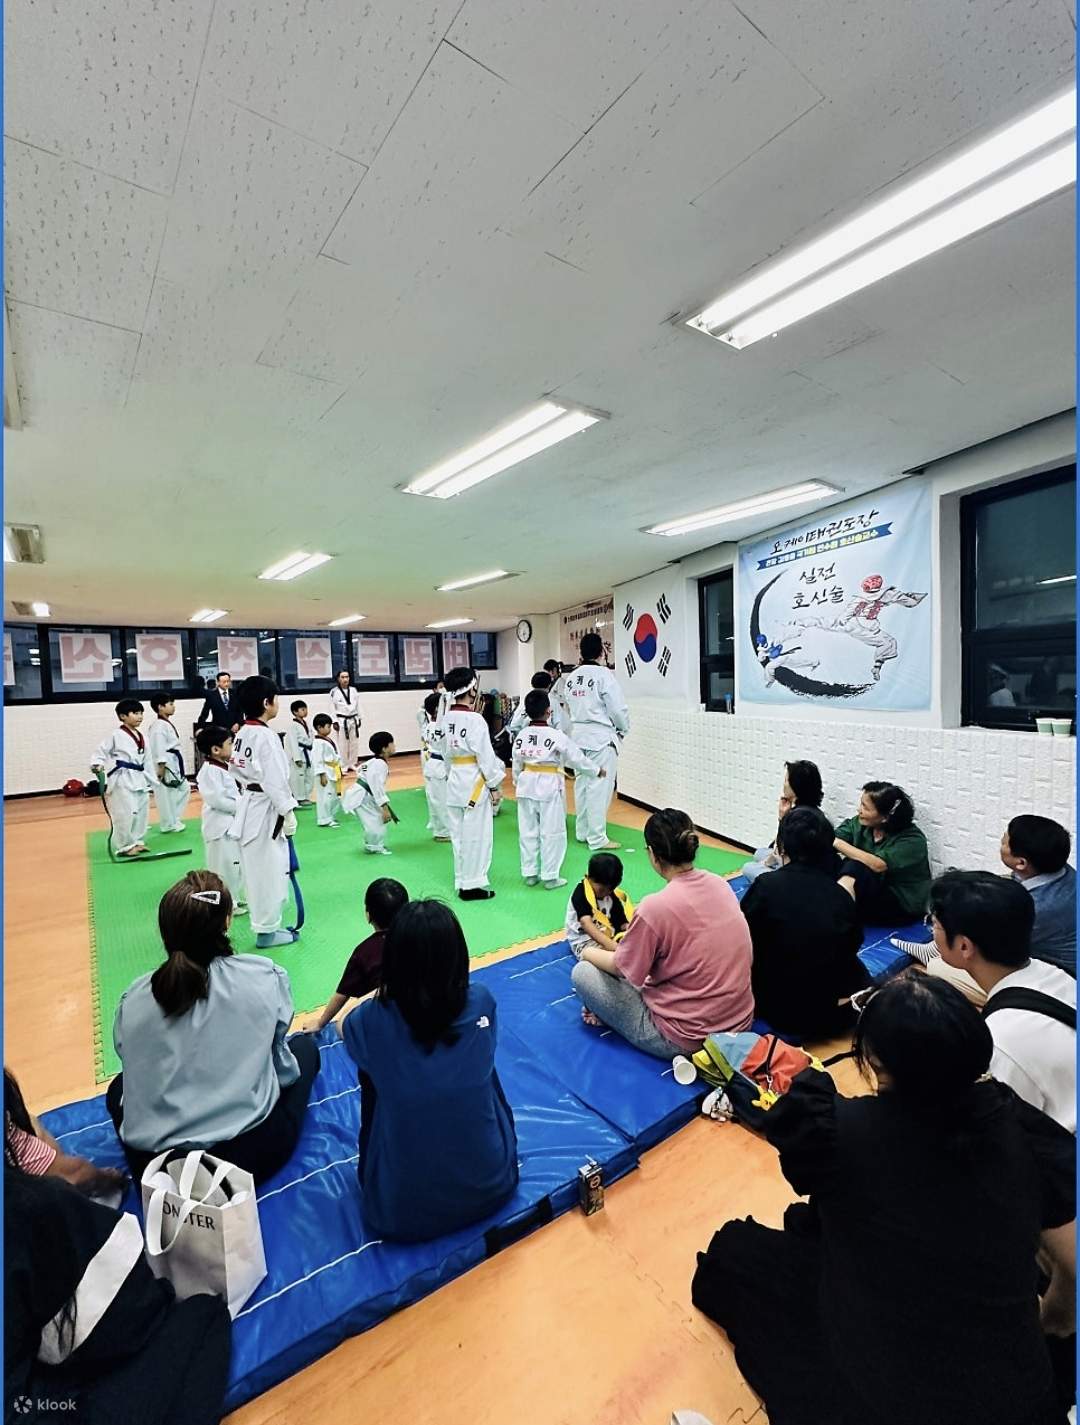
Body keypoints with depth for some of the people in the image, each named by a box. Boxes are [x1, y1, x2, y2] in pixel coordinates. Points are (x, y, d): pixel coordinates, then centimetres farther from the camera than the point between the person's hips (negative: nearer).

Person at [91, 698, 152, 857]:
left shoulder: (141, 737, 13)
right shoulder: (116, 735, -7)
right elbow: (102, 751, -5)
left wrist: (150, 781, 18)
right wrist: (97, 764, -25)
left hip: (139, 778, 8)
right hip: (123, 779, -8)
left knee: (141, 811, 14)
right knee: (125, 813, -6)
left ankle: (137, 841, 27)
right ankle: (124, 846, 6)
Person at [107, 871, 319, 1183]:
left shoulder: (133, 1000, -8)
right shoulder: (266, 977, -13)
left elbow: (136, 1071, 5)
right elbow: (279, 1062, 1)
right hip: (253, 1155, -1)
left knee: (119, 1087, 31)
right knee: (304, 1046, 23)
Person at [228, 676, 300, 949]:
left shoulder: (242, 734, 8)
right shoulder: (266, 736, -20)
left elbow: (239, 773, 14)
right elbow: (275, 781, -23)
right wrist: (288, 814, -17)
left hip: (249, 807, 10)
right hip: (266, 810, -10)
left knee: (257, 869, 19)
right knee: (270, 870, 2)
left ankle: (265, 923, 33)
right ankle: (267, 931, 13)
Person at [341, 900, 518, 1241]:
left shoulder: (372, 1020, -21)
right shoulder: (481, 1002, -16)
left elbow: (343, 1028, 7)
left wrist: (382, 996, 23)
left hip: (401, 1213, -1)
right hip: (491, 1186, 2)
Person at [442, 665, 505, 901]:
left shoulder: (446, 718, 4)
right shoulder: (475, 719, -18)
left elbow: (445, 750, 11)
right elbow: (485, 755, -16)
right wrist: (495, 786, -8)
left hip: (455, 781, 8)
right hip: (475, 782, -7)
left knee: (459, 833, 15)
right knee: (475, 835, 3)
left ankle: (462, 881, 25)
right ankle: (471, 886, 11)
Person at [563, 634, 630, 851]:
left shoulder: (570, 677, 5)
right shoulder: (604, 674, -16)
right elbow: (618, 708, -14)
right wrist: (623, 730, 4)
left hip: (578, 735, 7)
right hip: (601, 737, -7)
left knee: (582, 783, 16)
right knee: (599, 786, -2)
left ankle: (582, 831, 27)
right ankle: (597, 838, 4)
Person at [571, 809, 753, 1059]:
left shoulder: (655, 907, -25)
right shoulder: (719, 884, -5)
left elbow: (621, 968, -10)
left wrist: (589, 952, 10)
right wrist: (636, 937, 19)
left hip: (686, 1040, -7)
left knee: (582, 972, 3)